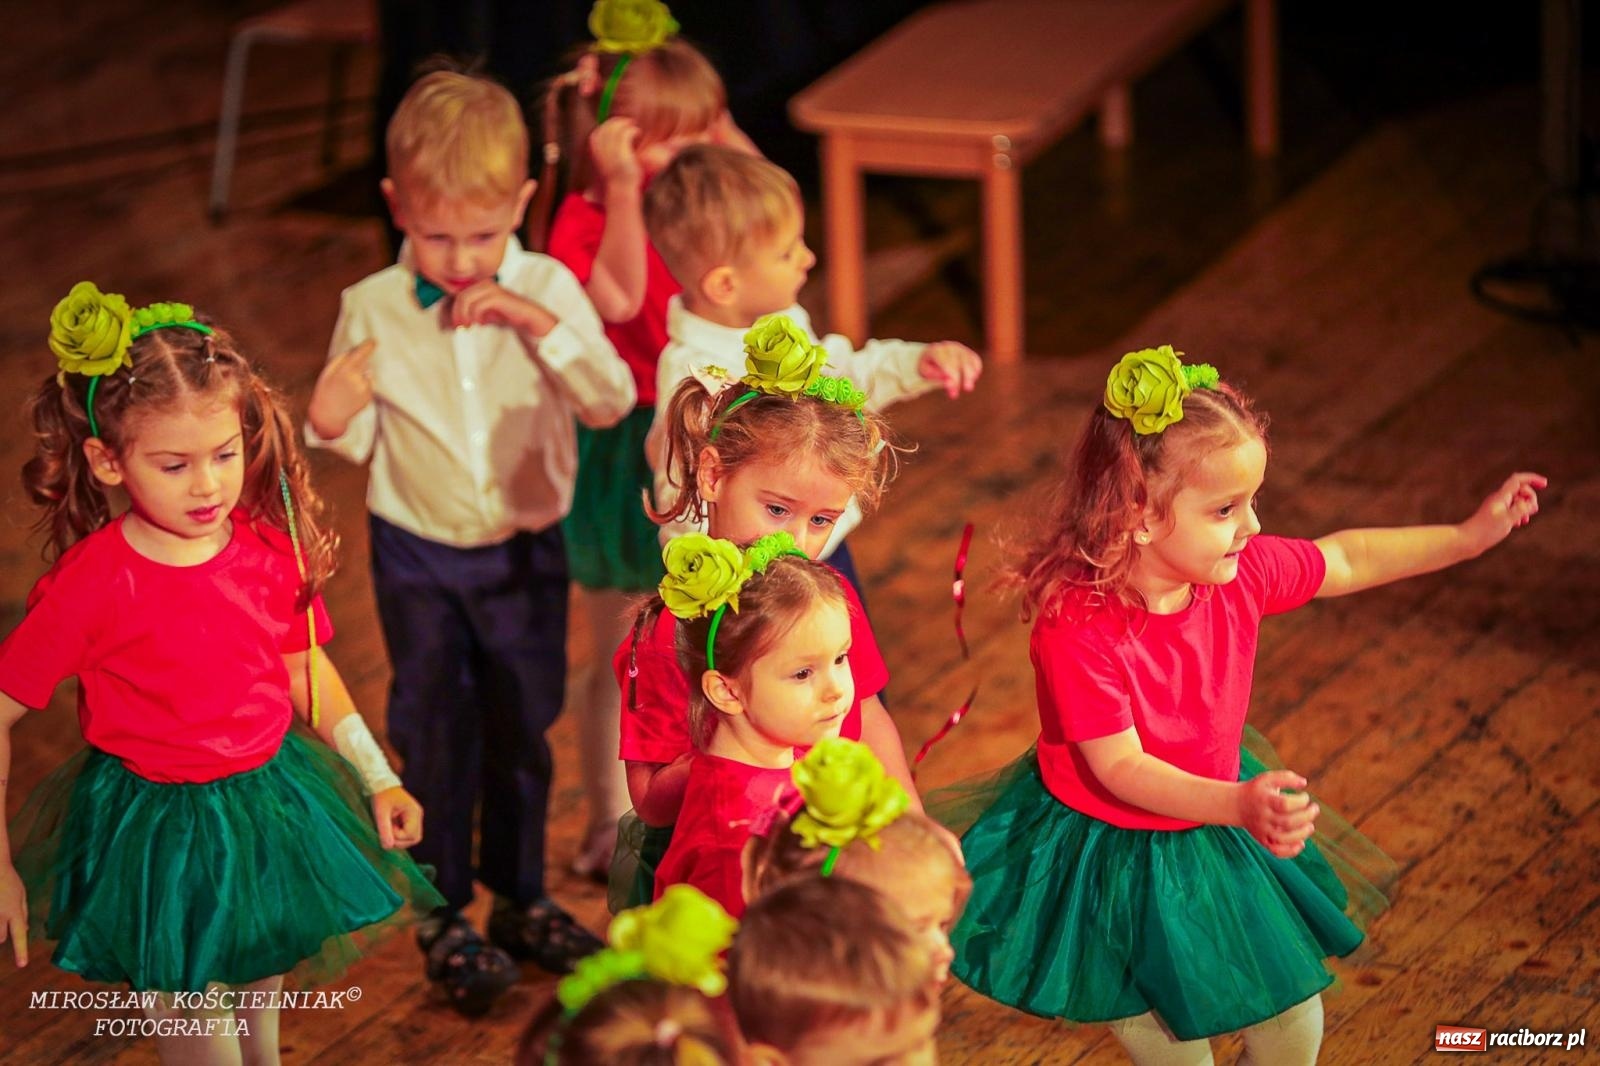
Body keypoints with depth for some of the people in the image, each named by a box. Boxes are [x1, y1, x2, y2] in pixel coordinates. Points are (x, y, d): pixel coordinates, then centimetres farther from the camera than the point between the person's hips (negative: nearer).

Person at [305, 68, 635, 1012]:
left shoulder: (546, 289, -11)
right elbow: (361, 441, 1)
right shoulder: (373, 309, -10)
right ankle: (445, 917, 23)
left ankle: (520, 898, 33)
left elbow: (612, 402, -19)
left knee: (522, 729, 15)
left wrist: (542, 326, -31)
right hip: (419, 554, -1)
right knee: (435, 734, 8)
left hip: (526, 549, 1)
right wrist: (332, 421, -22)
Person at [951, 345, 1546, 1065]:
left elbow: (1347, 560, 3)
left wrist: (1471, 536, 4)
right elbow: (1120, 768, -35)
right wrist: (1240, 806, -48)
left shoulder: (1242, 573, -16)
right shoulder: (1076, 628, -35)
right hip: (1112, 853, -5)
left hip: (1216, 820, 5)